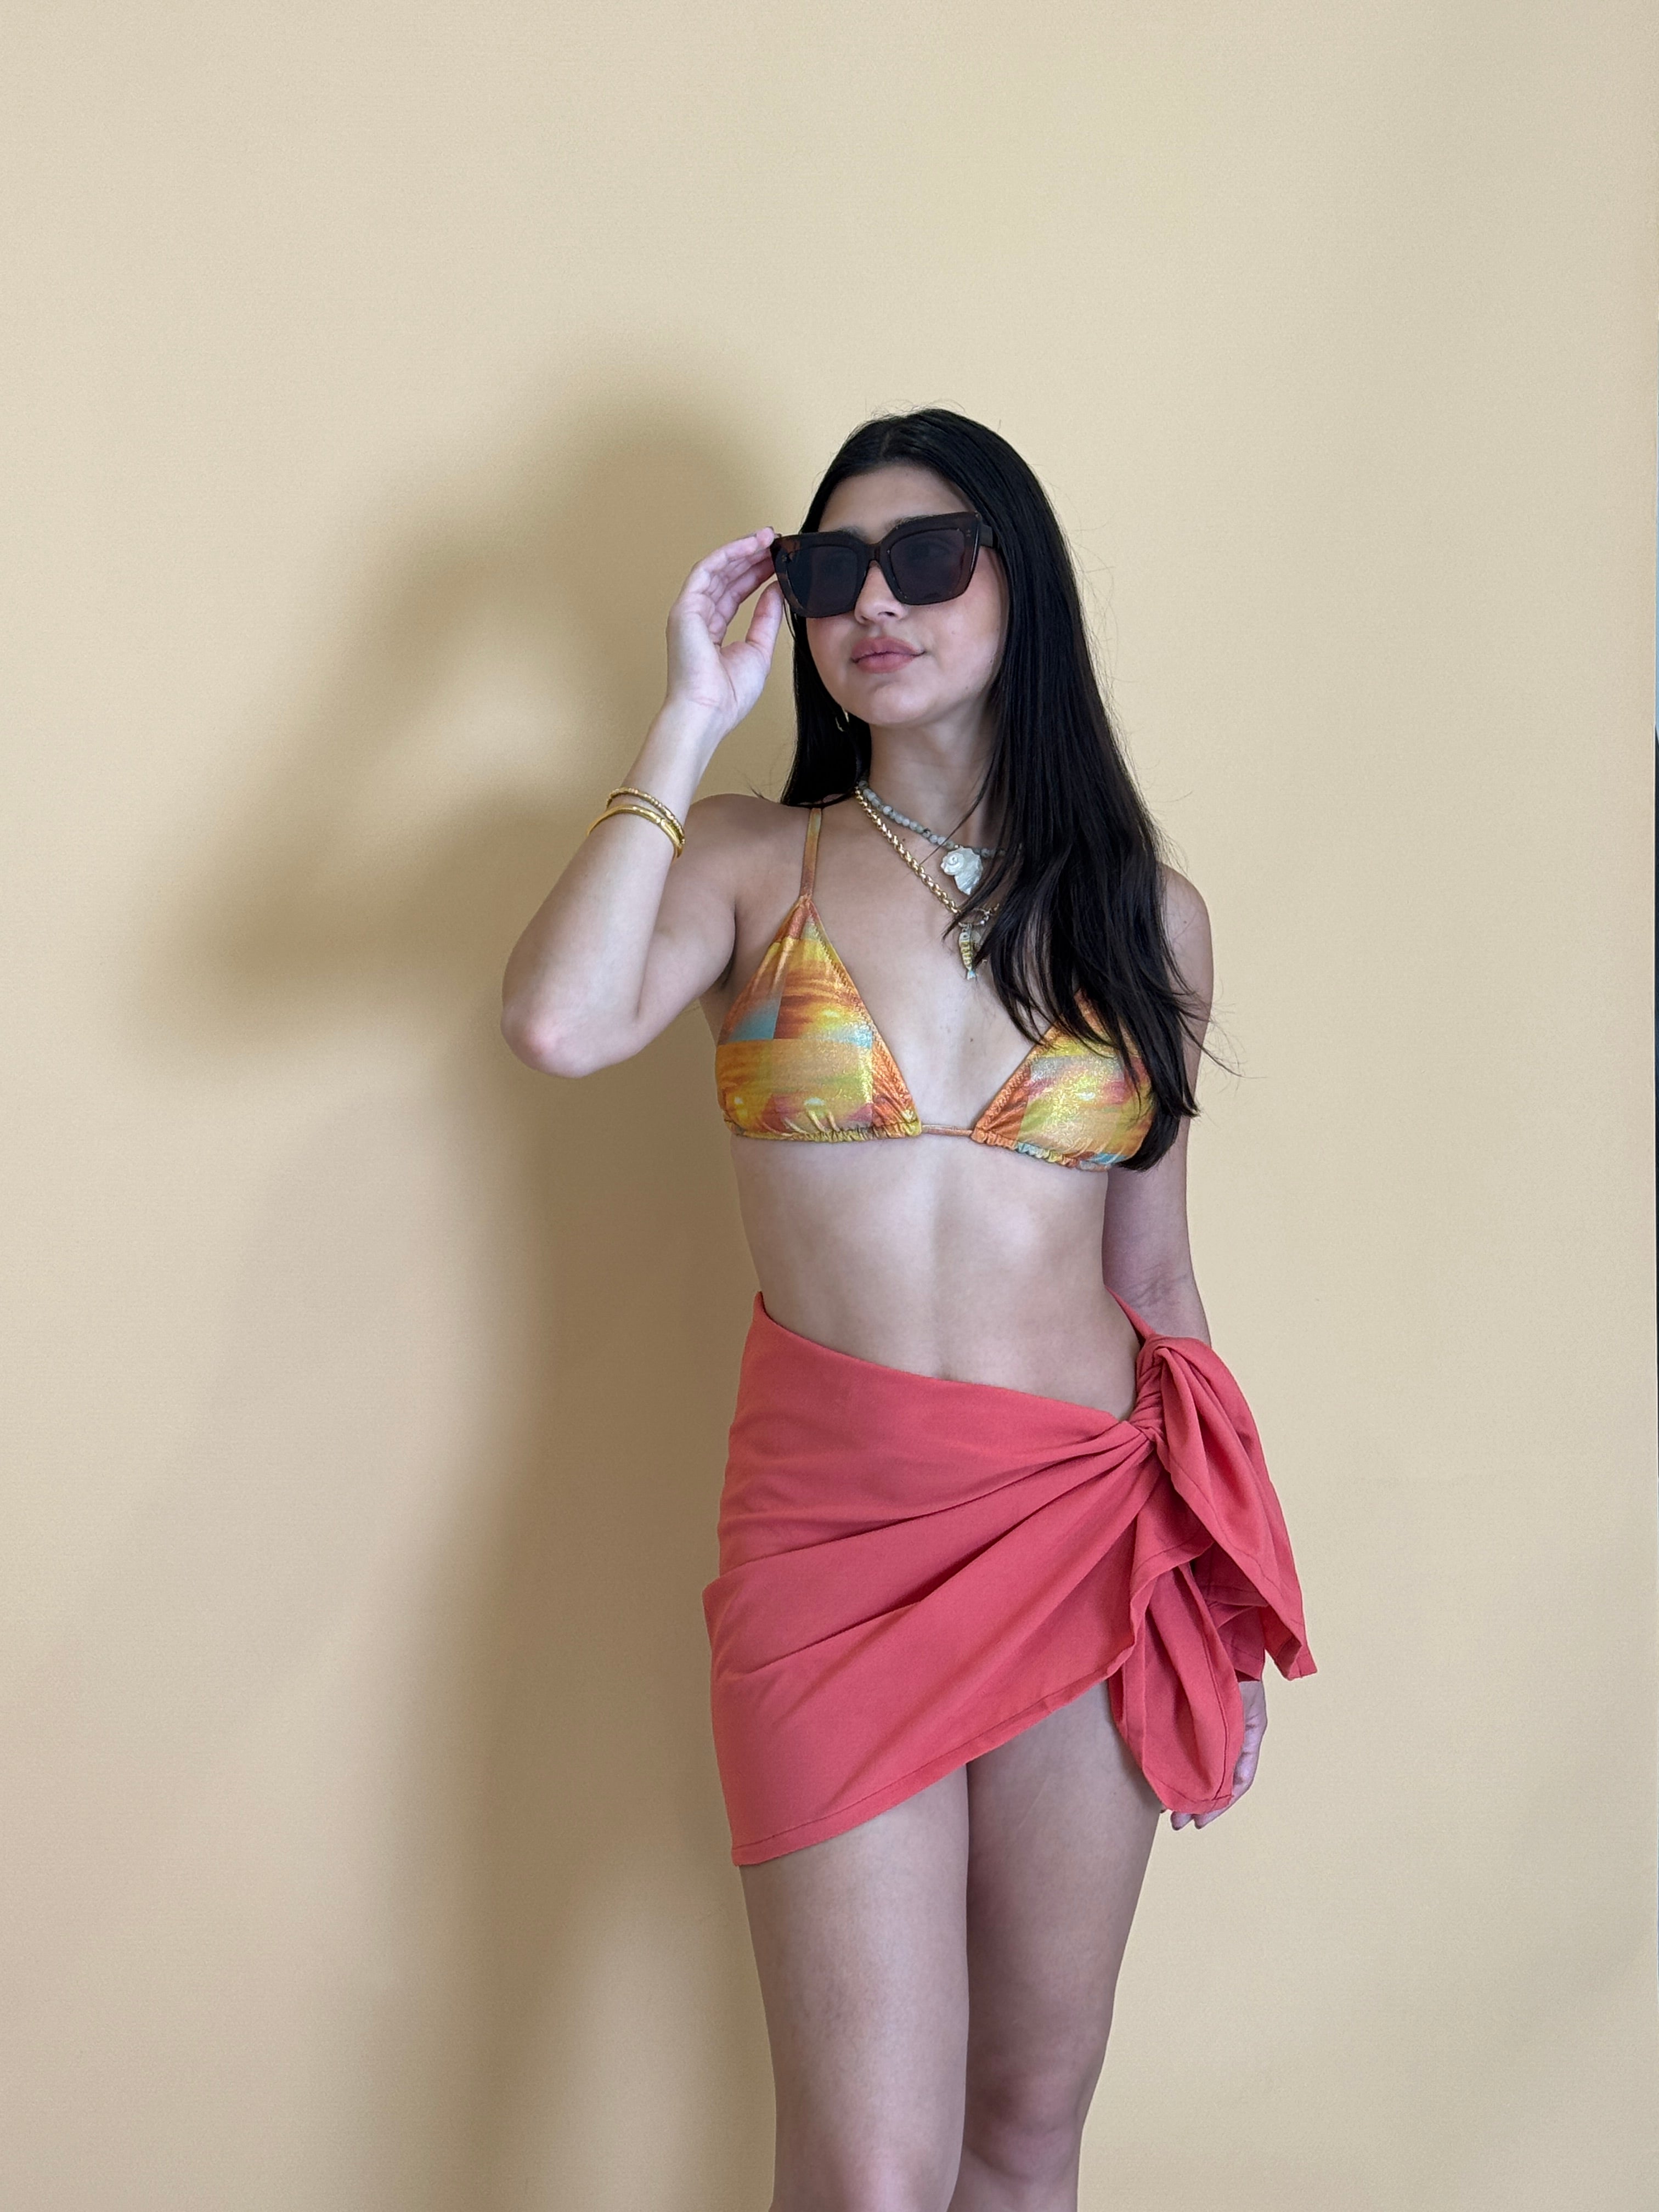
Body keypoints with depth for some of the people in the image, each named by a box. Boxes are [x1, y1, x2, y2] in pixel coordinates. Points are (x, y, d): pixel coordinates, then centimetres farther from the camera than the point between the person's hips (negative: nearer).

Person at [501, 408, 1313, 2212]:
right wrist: (691, 716, -10)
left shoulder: (1147, 912, 7)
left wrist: (1232, 1614, 12)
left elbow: (1154, 1280, 11)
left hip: (1090, 1527, 2)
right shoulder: (755, 863, 2)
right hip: (830, 1527, -2)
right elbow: (558, 1024, -20)